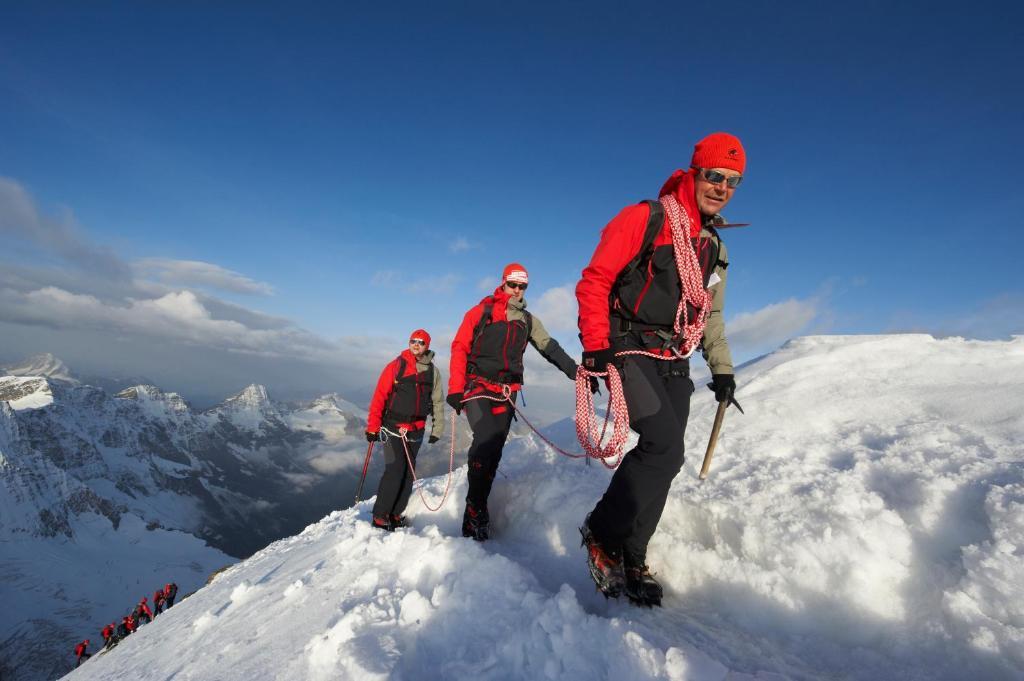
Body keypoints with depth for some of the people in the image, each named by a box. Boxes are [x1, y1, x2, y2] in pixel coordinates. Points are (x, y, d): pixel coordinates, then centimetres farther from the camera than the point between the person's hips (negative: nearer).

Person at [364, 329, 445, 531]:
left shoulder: (433, 371, 6)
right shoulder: (396, 365, -4)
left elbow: (437, 402, 12)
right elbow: (379, 397, -5)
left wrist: (437, 429, 10)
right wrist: (372, 427, -7)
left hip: (416, 431, 4)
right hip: (393, 428, -4)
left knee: (408, 473, 8)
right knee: (395, 469, -13)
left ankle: (396, 514, 21)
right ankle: (380, 516, -1)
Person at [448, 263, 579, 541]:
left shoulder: (528, 320, 15)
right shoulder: (481, 311, 3)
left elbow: (550, 348, 8)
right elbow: (459, 348, -1)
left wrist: (576, 372, -7)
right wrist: (455, 389, -10)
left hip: (506, 392, 4)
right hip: (477, 385, -4)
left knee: (494, 451, 4)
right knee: (486, 438, -23)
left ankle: (477, 513, 15)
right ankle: (475, 510, -11)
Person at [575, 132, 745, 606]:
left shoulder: (714, 248, 19)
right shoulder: (645, 219, -4)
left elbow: (710, 315, 26)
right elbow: (595, 281, -9)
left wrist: (721, 368, 19)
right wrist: (596, 346, -17)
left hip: (674, 364, 7)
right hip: (629, 351, -7)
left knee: (663, 461, 3)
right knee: (665, 447, -20)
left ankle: (630, 557, 18)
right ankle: (602, 533, 1)